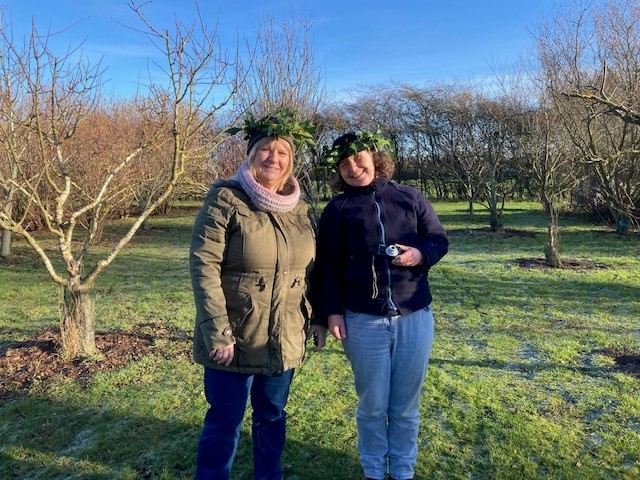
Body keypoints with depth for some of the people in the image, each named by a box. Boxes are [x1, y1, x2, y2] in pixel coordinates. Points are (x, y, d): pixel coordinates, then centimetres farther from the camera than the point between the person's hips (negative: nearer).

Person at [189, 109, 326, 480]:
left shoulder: (299, 208, 6)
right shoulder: (225, 199, -11)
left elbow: (310, 269, 13)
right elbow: (203, 265, -16)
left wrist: (315, 320, 9)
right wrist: (218, 333, -20)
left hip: (285, 341, 5)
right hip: (234, 339, -5)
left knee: (272, 417, 20)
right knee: (225, 423, 8)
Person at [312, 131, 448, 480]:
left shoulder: (410, 198, 7)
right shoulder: (337, 208, 3)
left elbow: (439, 239, 10)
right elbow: (327, 264, 1)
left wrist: (421, 254, -12)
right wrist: (331, 310, -6)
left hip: (415, 317, 2)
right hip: (362, 321, -1)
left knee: (406, 405, 13)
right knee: (372, 405, 11)